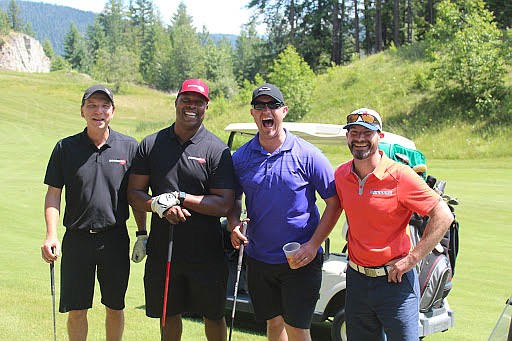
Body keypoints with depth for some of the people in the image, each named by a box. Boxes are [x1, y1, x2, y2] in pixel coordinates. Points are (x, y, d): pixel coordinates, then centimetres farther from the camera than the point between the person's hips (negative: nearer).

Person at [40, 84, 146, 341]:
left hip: (115, 239, 0)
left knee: (115, 307, 10)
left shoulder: (129, 146, 1)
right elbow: (53, 194, 2)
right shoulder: (66, 147, 2)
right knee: (76, 309, 5)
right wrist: (51, 235, -9)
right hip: (77, 238, 0)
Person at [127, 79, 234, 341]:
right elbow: (134, 193, 3)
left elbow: (224, 205, -10)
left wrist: (180, 197, -18)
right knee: (169, 314, 14)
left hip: (206, 252, -2)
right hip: (162, 248, 2)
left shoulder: (217, 150, -5)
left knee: (213, 316, 10)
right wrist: (159, 205, -17)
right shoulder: (151, 144, 4)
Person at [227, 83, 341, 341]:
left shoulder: (307, 155, -8)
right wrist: (234, 225, -7)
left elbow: (334, 202, -5)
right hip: (259, 258, 4)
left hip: (300, 260, -3)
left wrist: (313, 245, -13)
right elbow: (233, 199, 15)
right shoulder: (240, 158, 2)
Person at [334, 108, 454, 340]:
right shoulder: (341, 175, 1)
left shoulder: (399, 175, -14)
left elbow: (443, 216, -13)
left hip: (394, 280, -5)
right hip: (356, 279, 5)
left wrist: (412, 258, -15)